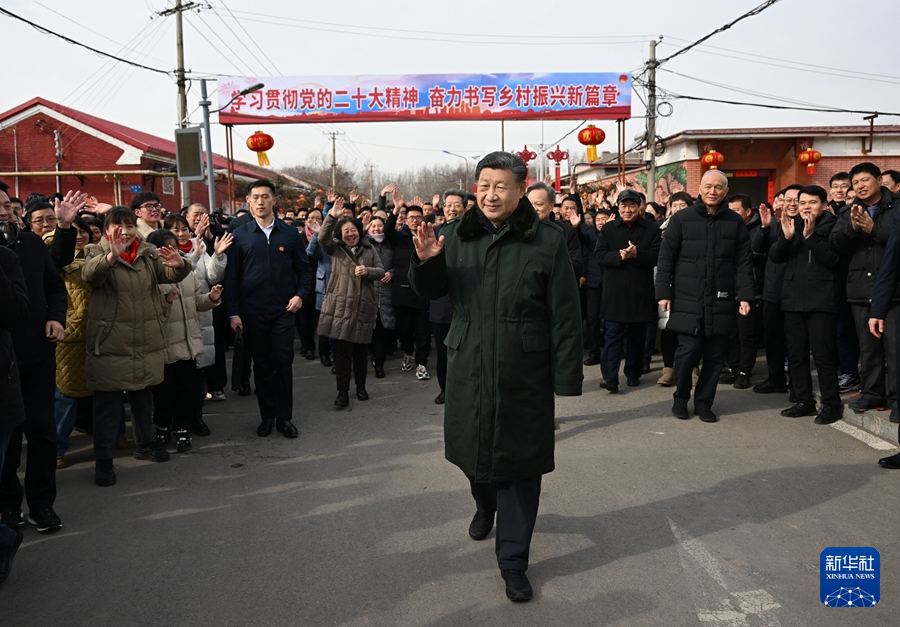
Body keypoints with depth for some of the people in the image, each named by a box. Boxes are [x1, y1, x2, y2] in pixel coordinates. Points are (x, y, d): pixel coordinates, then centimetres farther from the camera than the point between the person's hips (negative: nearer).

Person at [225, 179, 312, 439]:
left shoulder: (290, 233, 4)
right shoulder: (240, 235, 2)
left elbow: (303, 268, 10)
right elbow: (231, 276, 1)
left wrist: (301, 294, -6)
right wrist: (233, 312, -4)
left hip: (284, 310, 0)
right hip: (253, 312, 0)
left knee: (283, 363, 2)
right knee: (262, 365, 8)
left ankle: (284, 417, 12)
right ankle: (267, 416, 19)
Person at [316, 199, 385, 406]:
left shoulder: (369, 249, 10)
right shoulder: (335, 249, 5)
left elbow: (381, 271, 7)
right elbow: (323, 237, -14)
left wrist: (367, 271, -13)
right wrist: (332, 216, -25)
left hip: (364, 307, 2)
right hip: (340, 306, -1)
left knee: (361, 348, 8)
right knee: (343, 349, -6)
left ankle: (361, 386, 25)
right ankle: (343, 391, 0)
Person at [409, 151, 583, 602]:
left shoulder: (547, 240, -7)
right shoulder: (456, 236, 5)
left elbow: (565, 316, -7)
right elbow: (430, 292, 13)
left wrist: (566, 377, -9)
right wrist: (426, 262, -9)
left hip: (524, 374, -3)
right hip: (468, 367, 4)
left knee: (518, 462, 4)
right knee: (473, 449, 18)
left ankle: (513, 560, 19)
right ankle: (485, 505, 52)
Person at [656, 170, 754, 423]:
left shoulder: (735, 222, 8)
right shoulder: (681, 219, 2)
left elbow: (743, 263, 7)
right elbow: (666, 258, 2)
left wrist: (745, 295, -1)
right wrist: (664, 293, -3)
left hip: (720, 301, 2)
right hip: (687, 299, -2)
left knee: (715, 354, 5)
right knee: (689, 350, -6)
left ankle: (704, 402, 20)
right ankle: (681, 397, 17)